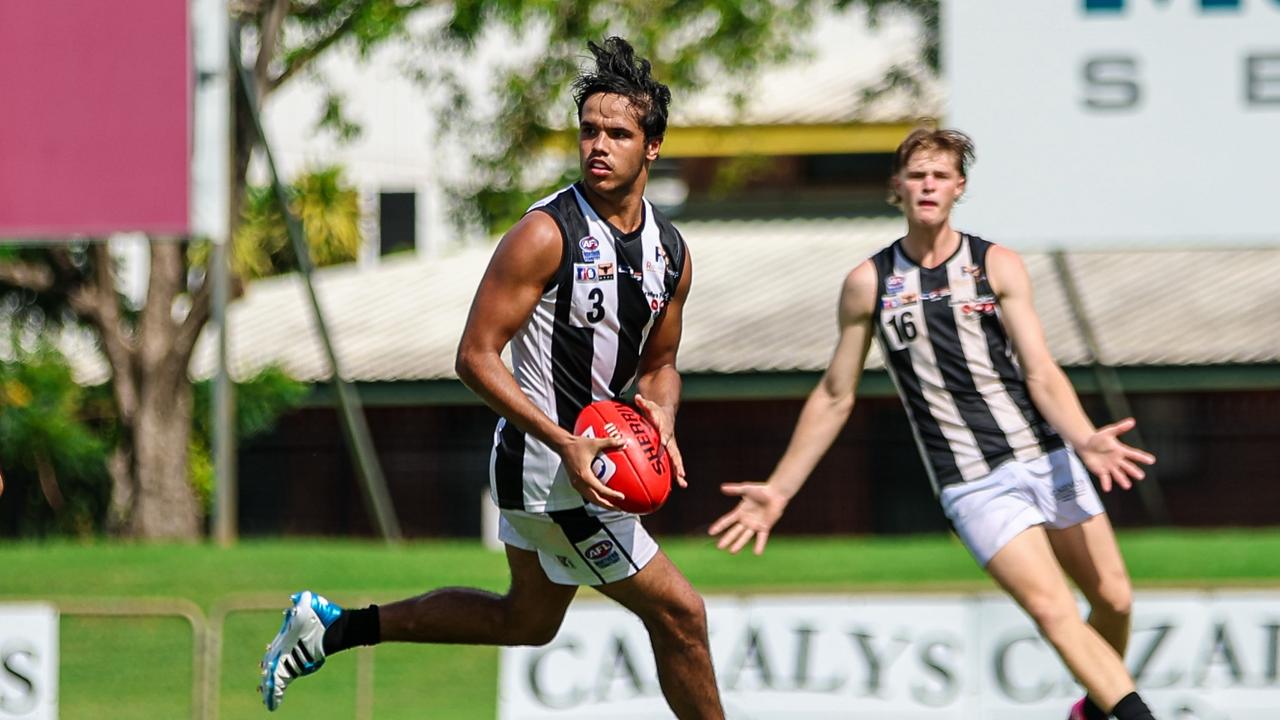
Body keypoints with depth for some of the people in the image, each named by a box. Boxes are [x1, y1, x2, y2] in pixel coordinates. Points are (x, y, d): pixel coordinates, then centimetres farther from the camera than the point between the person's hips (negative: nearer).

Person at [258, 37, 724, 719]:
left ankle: (334, 626, 29)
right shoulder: (546, 234, -19)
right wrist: (566, 445, -28)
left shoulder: (670, 251, 4)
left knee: (527, 619, 24)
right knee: (679, 615, -5)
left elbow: (659, 363, 18)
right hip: (546, 464, -9)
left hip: (589, 453, 9)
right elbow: (476, 357, -19)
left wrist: (661, 414, -6)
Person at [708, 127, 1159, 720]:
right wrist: (778, 490, 11)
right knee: (1055, 614, -17)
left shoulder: (998, 266, 3)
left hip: (1047, 460, 2)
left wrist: (1086, 439, -25)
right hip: (975, 487, -2)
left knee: (1114, 600, 2)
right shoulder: (869, 284, 3)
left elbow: (1040, 373, -6)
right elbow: (835, 397, 12)